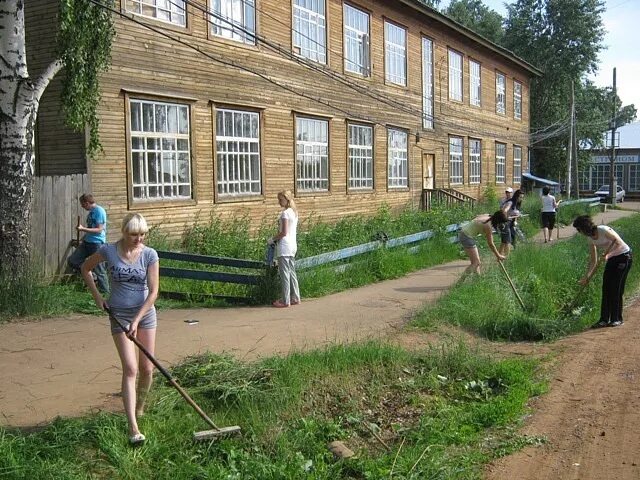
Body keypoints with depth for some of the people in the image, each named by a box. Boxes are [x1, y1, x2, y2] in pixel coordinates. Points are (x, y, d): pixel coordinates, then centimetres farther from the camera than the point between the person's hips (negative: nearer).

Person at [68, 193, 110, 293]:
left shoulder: (99, 211, -14)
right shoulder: (91, 212, 12)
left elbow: (99, 229, -19)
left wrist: (83, 229, -20)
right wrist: (83, 238, 22)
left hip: (97, 243, -9)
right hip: (87, 242, 9)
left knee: (99, 270, -2)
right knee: (72, 261, 4)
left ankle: (105, 292, 11)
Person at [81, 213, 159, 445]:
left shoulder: (149, 255, -9)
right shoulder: (109, 251, -9)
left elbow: (153, 291, -10)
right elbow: (85, 268, 10)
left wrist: (137, 320, -16)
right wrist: (97, 296, 4)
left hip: (145, 313, 2)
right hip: (119, 314, -1)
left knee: (147, 368, 6)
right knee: (130, 369, -11)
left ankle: (139, 410, 32)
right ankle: (133, 428, -13)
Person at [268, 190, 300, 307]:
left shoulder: (285, 213, -15)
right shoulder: (294, 212, 13)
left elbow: (284, 232, -18)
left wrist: (272, 239, -5)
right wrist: (276, 238, 16)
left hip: (284, 246, -9)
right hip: (293, 245, 9)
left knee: (284, 274, -4)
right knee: (292, 272, 14)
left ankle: (285, 301, 0)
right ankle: (295, 298, 18)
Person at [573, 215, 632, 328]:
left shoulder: (603, 230, -22)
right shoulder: (591, 239, 1)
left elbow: (619, 243, -21)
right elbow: (593, 261, 4)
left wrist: (608, 255, -29)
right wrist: (587, 276, -2)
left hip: (624, 256, -8)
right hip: (612, 259, 8)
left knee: (616, 288, -7)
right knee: (606, 288, 2)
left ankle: (617, 319, 4)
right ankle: (604, 319, 5)